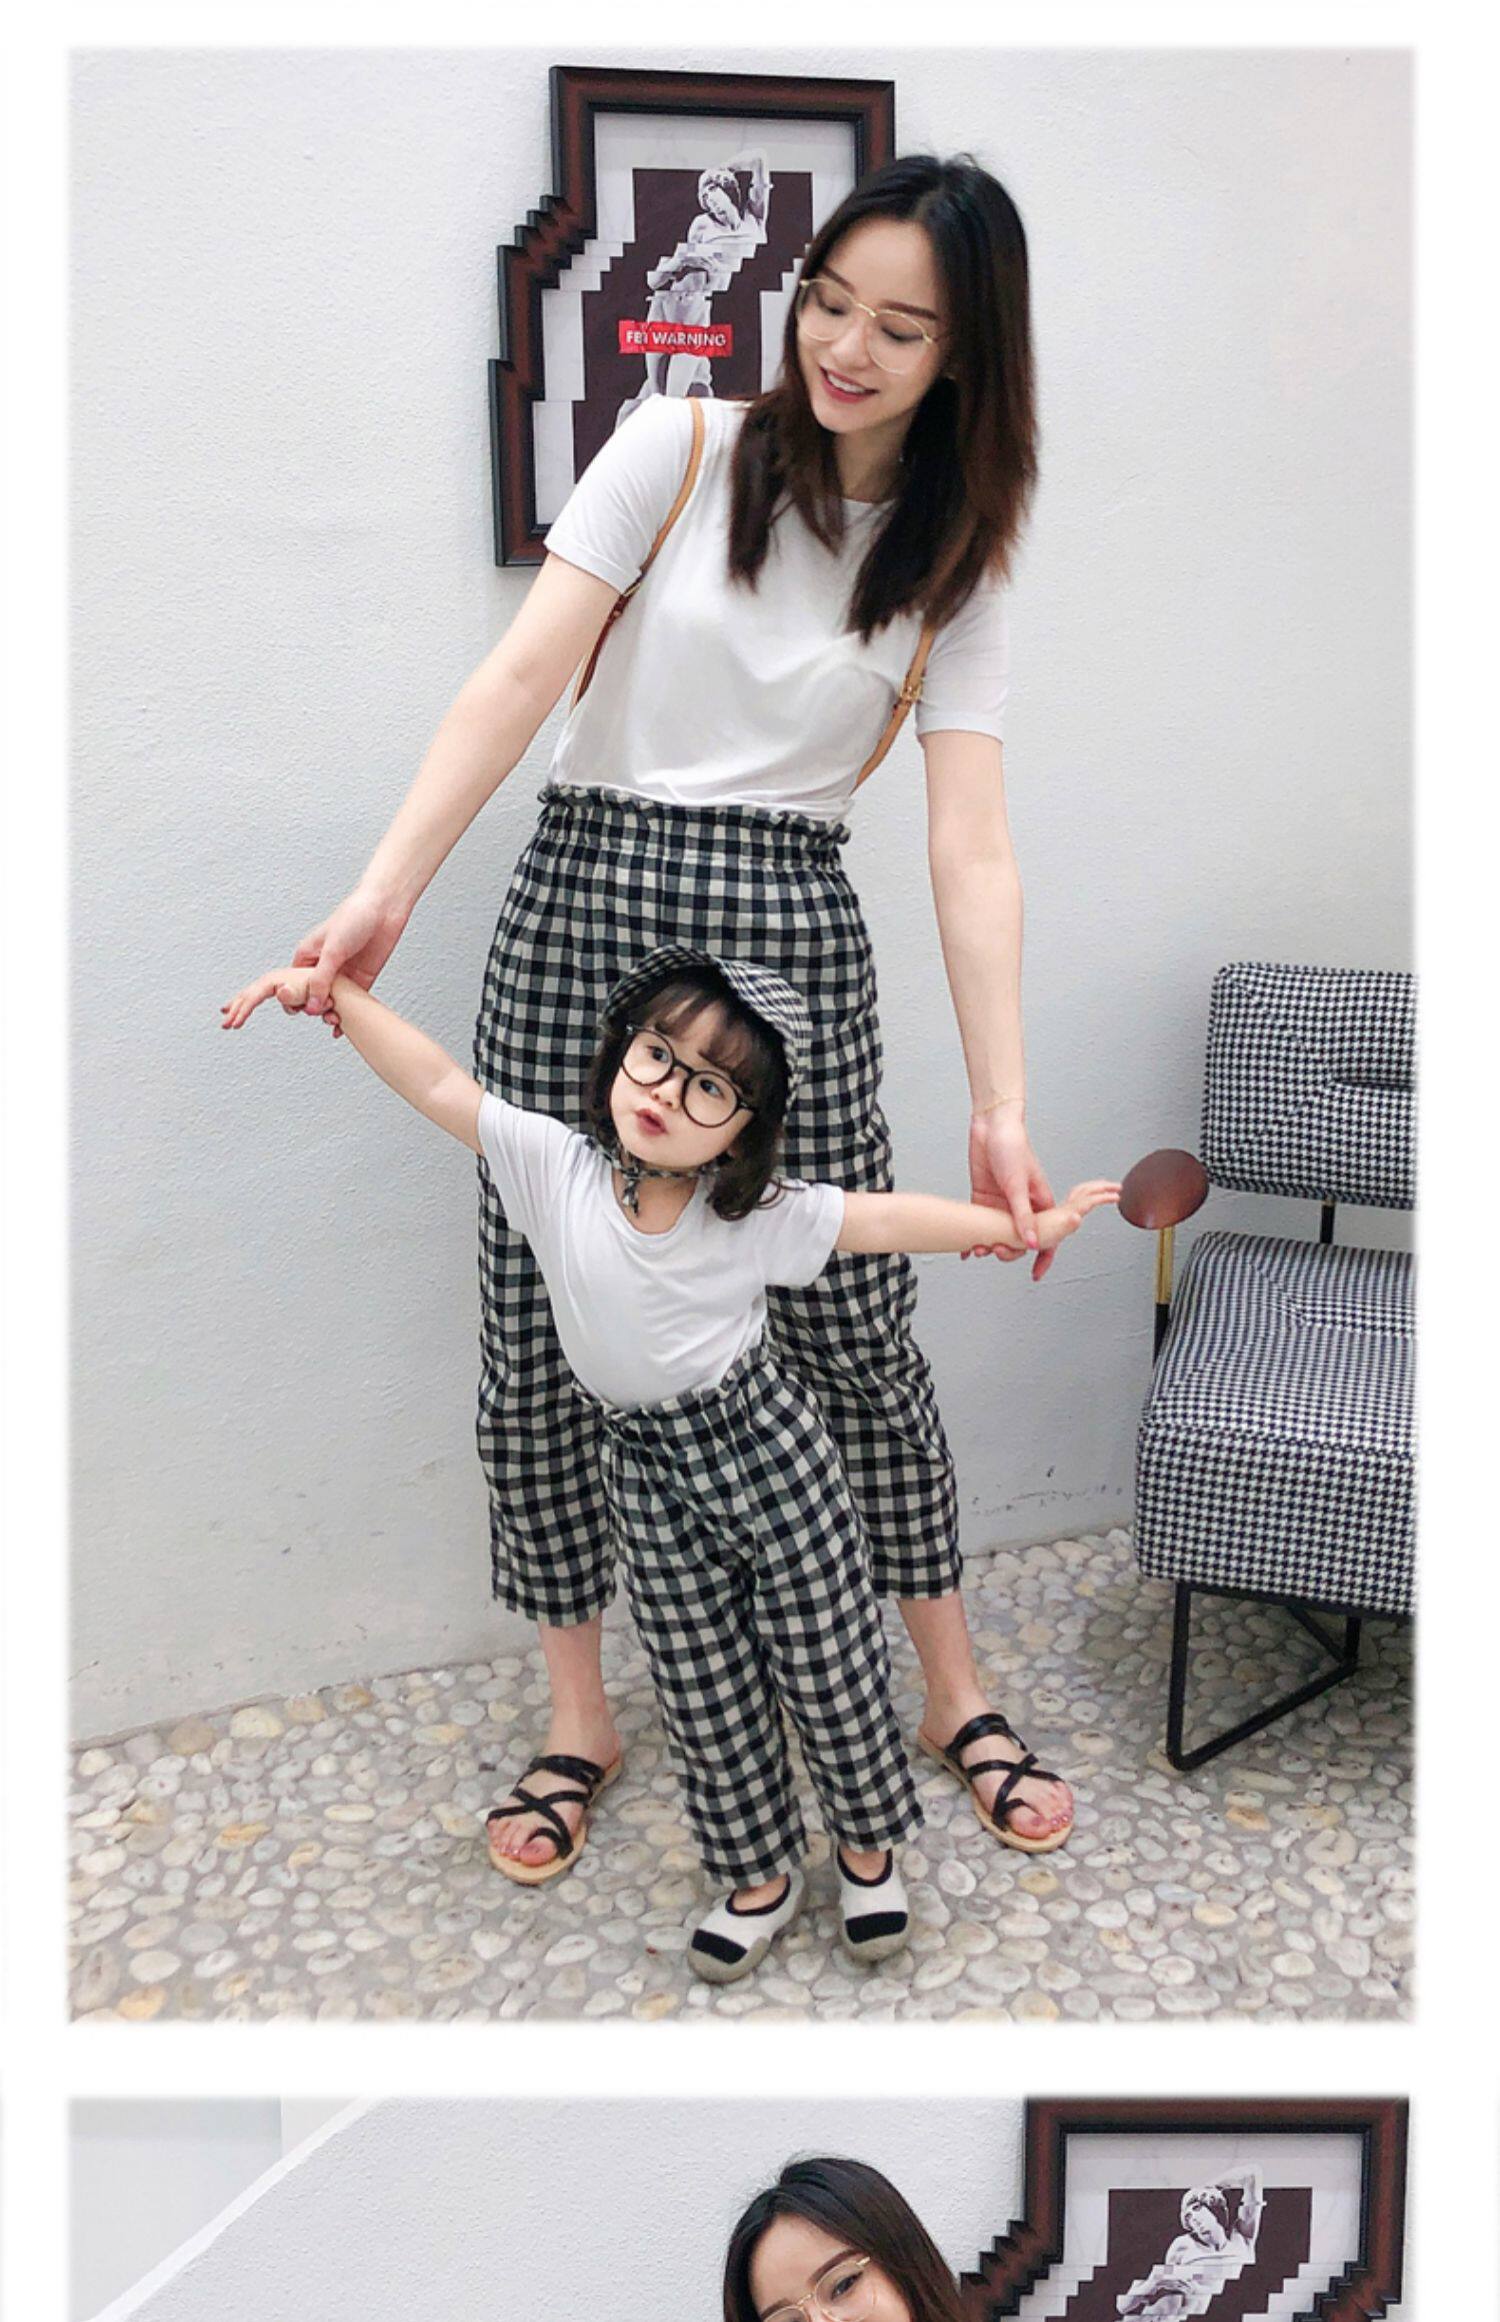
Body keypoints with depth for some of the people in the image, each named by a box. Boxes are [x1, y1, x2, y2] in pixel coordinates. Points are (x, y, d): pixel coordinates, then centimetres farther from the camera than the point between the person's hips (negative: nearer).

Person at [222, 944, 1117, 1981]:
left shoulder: (756, 1214, -14)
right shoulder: (554, 1167, -12)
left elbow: (885, 1218, -8)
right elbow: (439, 1083, -13)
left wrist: (1023, 1225, -7)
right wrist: (335, 995, -21)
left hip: (766, 1448, -1)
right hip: (648, 1469, 2)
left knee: (828, 1662, 11)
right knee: (706, 1694, 13)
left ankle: (868, 1842, 37)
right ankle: (762, 1873, 34)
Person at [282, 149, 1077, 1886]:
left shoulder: (953, 568, 5)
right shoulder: (681, 451, 1)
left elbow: (970, 846, -4)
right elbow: (523, 677, -8)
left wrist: (1002, 1111, -14)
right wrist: (384, 895, -19)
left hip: (792, 935, 1)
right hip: (584, 904, 0)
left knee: (855, 1329, 4)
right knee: (541, 1323, 3)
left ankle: (953, 1697, 24)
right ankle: (578, 1712, 22)